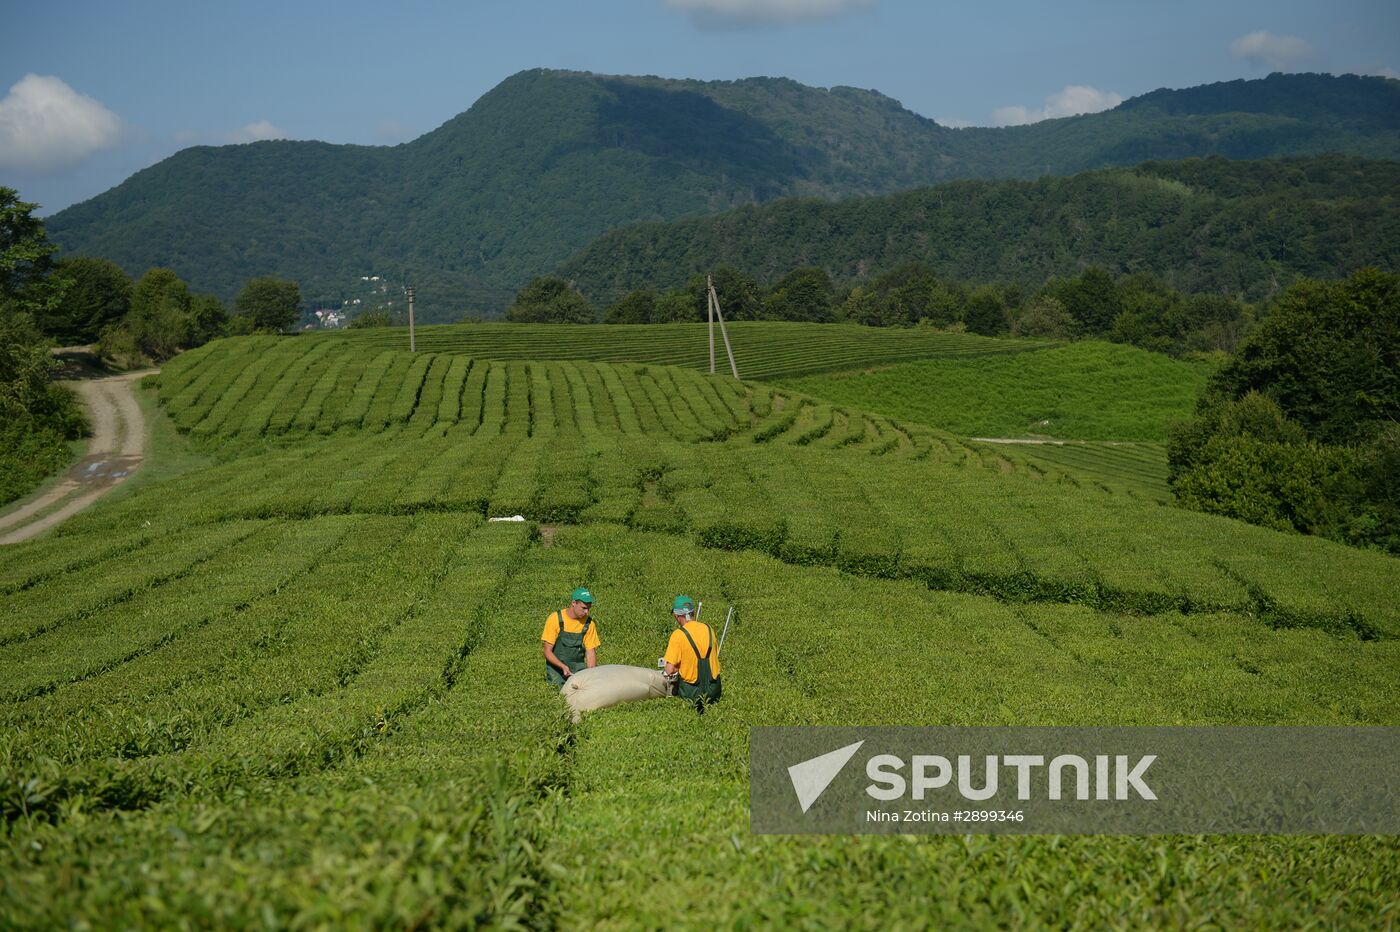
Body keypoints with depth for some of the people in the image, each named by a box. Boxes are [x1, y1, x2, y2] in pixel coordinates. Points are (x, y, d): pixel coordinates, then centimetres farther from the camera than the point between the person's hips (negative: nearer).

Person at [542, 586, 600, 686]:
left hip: (577, 666, 2)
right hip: (556, 666, -2)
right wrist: (563, 666, -28)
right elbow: (547, 652, -11)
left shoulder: (589, 623, -2)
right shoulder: (555, 619, -12)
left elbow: (591, 653, -1)